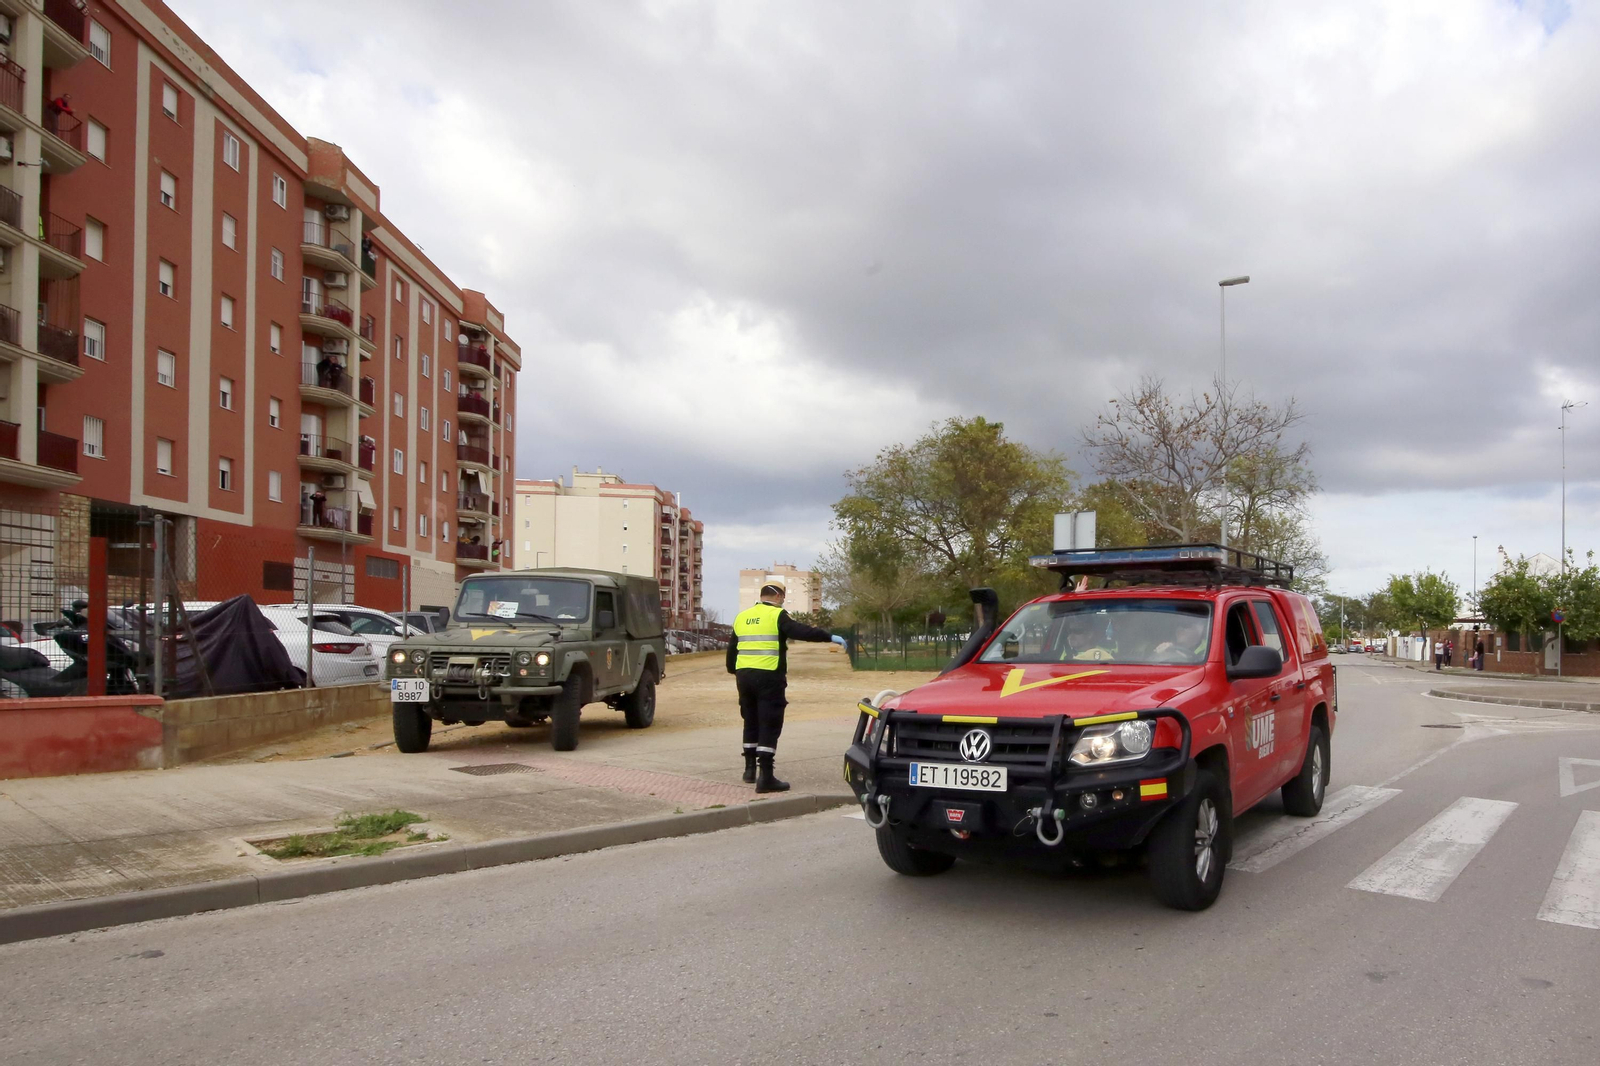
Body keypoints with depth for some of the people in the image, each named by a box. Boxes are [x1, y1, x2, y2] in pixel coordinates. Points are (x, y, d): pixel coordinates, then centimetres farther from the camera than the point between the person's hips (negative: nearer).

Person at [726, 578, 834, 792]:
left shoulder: (742, 617, 15)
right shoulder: (777, 615, -5)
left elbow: (731, 648, 22)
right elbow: (802, 631, -18)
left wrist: (733, 670, 38)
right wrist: (830, 637, -14)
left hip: (744, 675, 7)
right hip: (769, 677, -7)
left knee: (751, 722, 20)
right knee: (769, 726, -3)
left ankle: (750, 768, 28)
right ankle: (765, 777, -7)